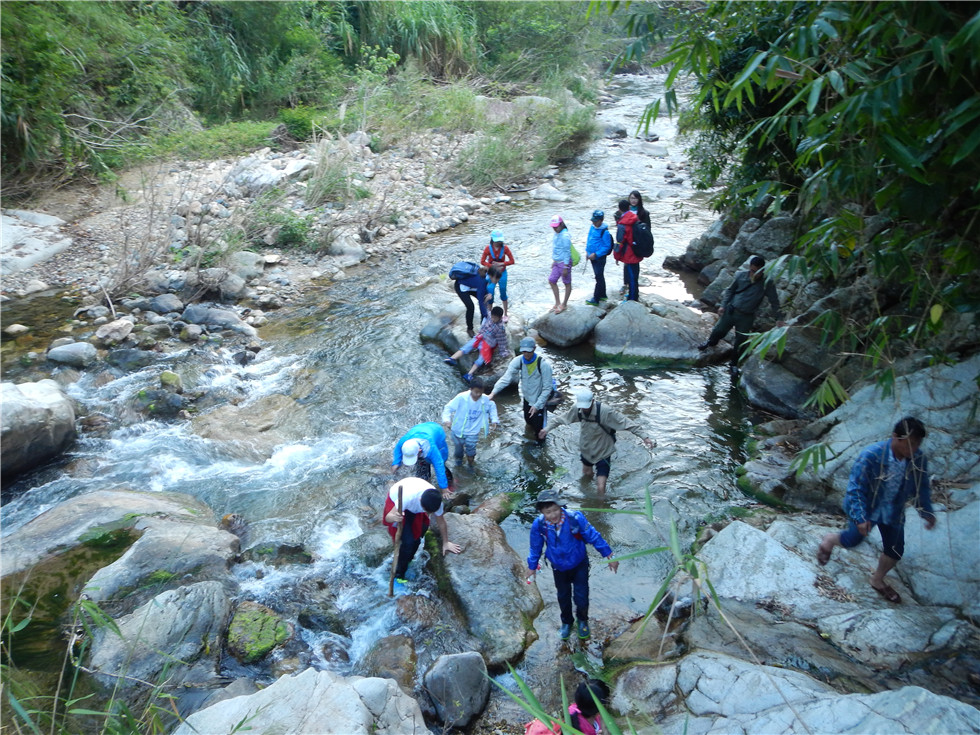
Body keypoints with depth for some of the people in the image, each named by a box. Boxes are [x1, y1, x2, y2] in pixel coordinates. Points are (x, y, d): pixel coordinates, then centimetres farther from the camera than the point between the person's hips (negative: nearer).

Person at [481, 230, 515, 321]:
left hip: (502, 273, 0)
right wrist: (493, 266, -19)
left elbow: (512, 261, -9)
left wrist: (501, 264, -20)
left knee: (503, 293, 9)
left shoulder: (505, 248, -14)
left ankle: (505, 314, 24)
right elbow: (482, 262, -8)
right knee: (490, 293, -4)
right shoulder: (488, 248, -14)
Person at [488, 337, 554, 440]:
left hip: (540, 401, -4)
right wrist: (493, 392, -35)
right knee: (529, 422, 21)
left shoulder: (543, 365, -25)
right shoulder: (518, 361, -14)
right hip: (527, 399, 4)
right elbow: (506, 377, -23)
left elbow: (547, 388, -19)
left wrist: (537, 405, -24)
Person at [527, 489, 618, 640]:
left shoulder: (575, 518, -33)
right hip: (559, 568, 2)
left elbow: (593, 536, -17)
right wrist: (532, 567, 7)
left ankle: (583, 621, 40)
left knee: (581, 597, 7)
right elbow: (535, 548, -6)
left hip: (579, 564, -1)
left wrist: (609, 555, -9)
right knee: (563, 597, 21)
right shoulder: (539, 525, -27)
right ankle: (566, 622, 50)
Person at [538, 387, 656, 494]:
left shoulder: (605, 412, -32)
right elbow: (562, 418, 4)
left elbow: (627, 423, -31)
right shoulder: (577, 408, -16)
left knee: (600, 488, -12)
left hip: (603, 452, -5)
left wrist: (644, 437, -38)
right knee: (587, 474, 31)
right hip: (586, 448, 6)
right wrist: (548, 428, 11)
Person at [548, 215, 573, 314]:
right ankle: (557, 303, 23)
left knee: (567, 283, 6)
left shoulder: (565, 236, -20)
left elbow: (567, 252, -19)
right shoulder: (556, 234, 6)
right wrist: (554, 261, 21)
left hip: (564, 262, -9)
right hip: (557, 262, 9)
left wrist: (566, 267, -19)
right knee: (552, 280, 11)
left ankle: (564, 304, 16)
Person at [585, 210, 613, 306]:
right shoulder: (592, 227, 4)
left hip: (600, 258, -8)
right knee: (599, 276, 19)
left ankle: (596, 299, 1)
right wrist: (587, 251, 8)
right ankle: (603, 295, 32)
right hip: (592, 257, 8)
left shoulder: (605, 232, -19)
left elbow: (607, 247, -17)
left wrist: (596, 254, -21)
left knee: (599, 277, -3)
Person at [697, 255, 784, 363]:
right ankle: (711, 342, 52)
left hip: (747, 317, -2)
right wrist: (723, 305, -2)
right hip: (730, 310, 2)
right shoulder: (740, 275, -9)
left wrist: (779, 318, -17)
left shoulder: (767, 283, -14)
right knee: (719, 331, 17)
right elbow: (730, 290, 5)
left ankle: (734, 364, 29)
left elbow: (774, 301, -10)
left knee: (740, 342, 8)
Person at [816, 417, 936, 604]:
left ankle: (878, 581, 38)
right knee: (853, 540, 4)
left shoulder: (918, 459, -18)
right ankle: (829, 540, 40)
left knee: (895, 550, 11)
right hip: (866, 507, -5)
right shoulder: (871, 456, -32)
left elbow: (921, 488, 2)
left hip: (892, 511, 5)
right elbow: (856, 488, -25)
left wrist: (926, 512, 2)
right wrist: (860, 517, -27)